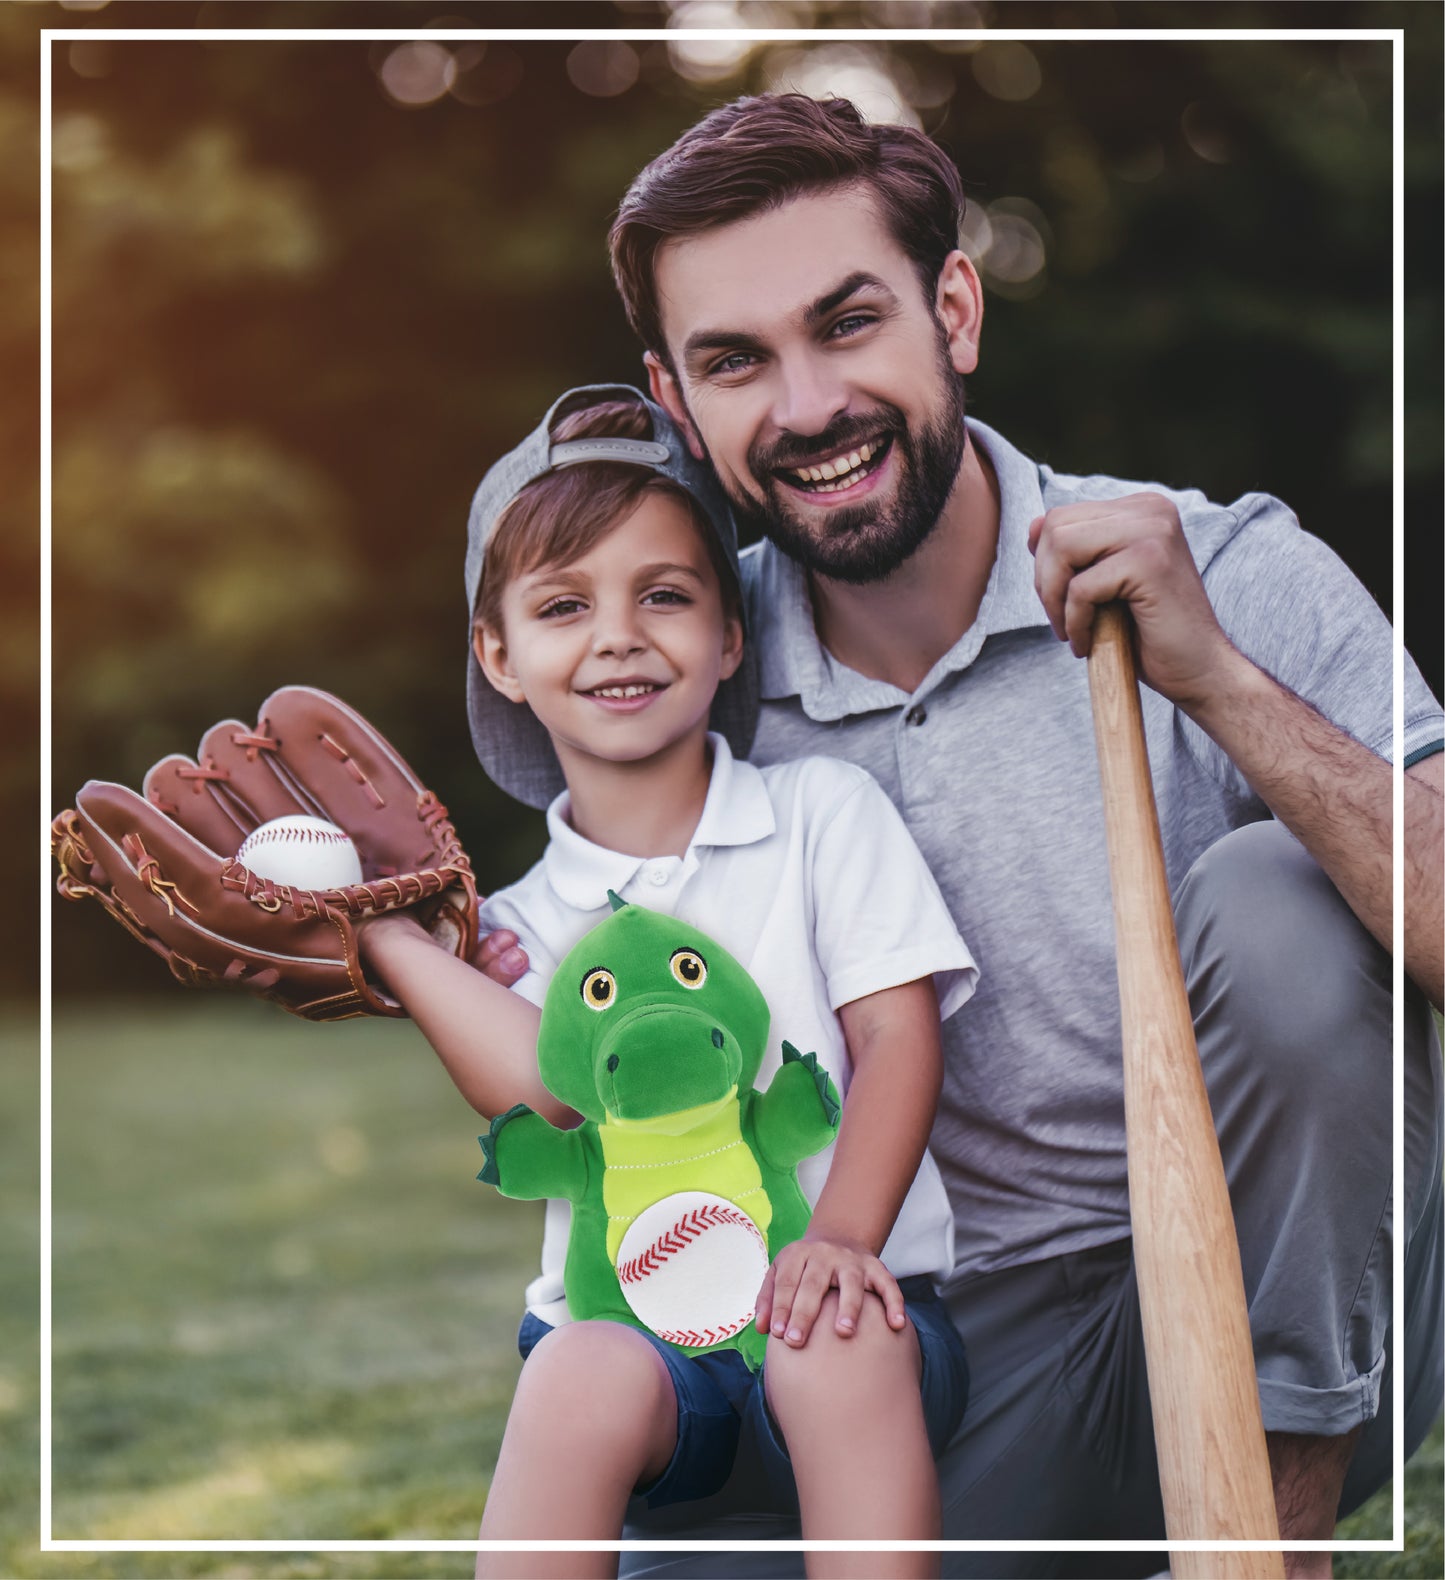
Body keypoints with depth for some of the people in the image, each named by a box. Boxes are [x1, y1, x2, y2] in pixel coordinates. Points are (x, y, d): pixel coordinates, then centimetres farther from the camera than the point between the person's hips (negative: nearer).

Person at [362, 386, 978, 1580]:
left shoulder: (824, 811, 9)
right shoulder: (525, 918, 12)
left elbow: (898, 1038, -1)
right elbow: (541, 1090, -9)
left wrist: (840, 1240, -18)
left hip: (835, 1299, -1)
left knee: (839, 1349, -35)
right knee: (585, 1377, -33)